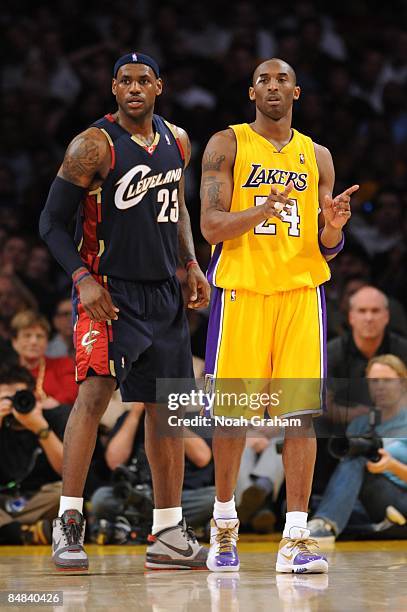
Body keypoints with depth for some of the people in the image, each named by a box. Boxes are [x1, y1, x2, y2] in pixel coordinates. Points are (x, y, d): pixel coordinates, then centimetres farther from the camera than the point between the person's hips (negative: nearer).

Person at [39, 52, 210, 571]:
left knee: (166, 407, 8)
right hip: (108, 289, -7)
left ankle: (168, 534, 15)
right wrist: (82, 279, -20)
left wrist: (191, 265, 12)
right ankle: (68, 522, -19)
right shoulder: (94, 147, -12)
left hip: (163, 293, 7)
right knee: (94, 391, -22)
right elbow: (52, 222, -10)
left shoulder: (176, 141, 8)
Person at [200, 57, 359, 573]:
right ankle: (224, 524, 21)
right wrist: (262, 210, -24)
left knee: (302, 412, -6)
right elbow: (211, 226, -7)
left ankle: (295, 540, -6)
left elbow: (327, 248, 15)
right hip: (240, 289, -2)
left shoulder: (316, 157, 13)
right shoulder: (227, 145, 3)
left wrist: (333, 227, -9)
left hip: (300, 292, 2)